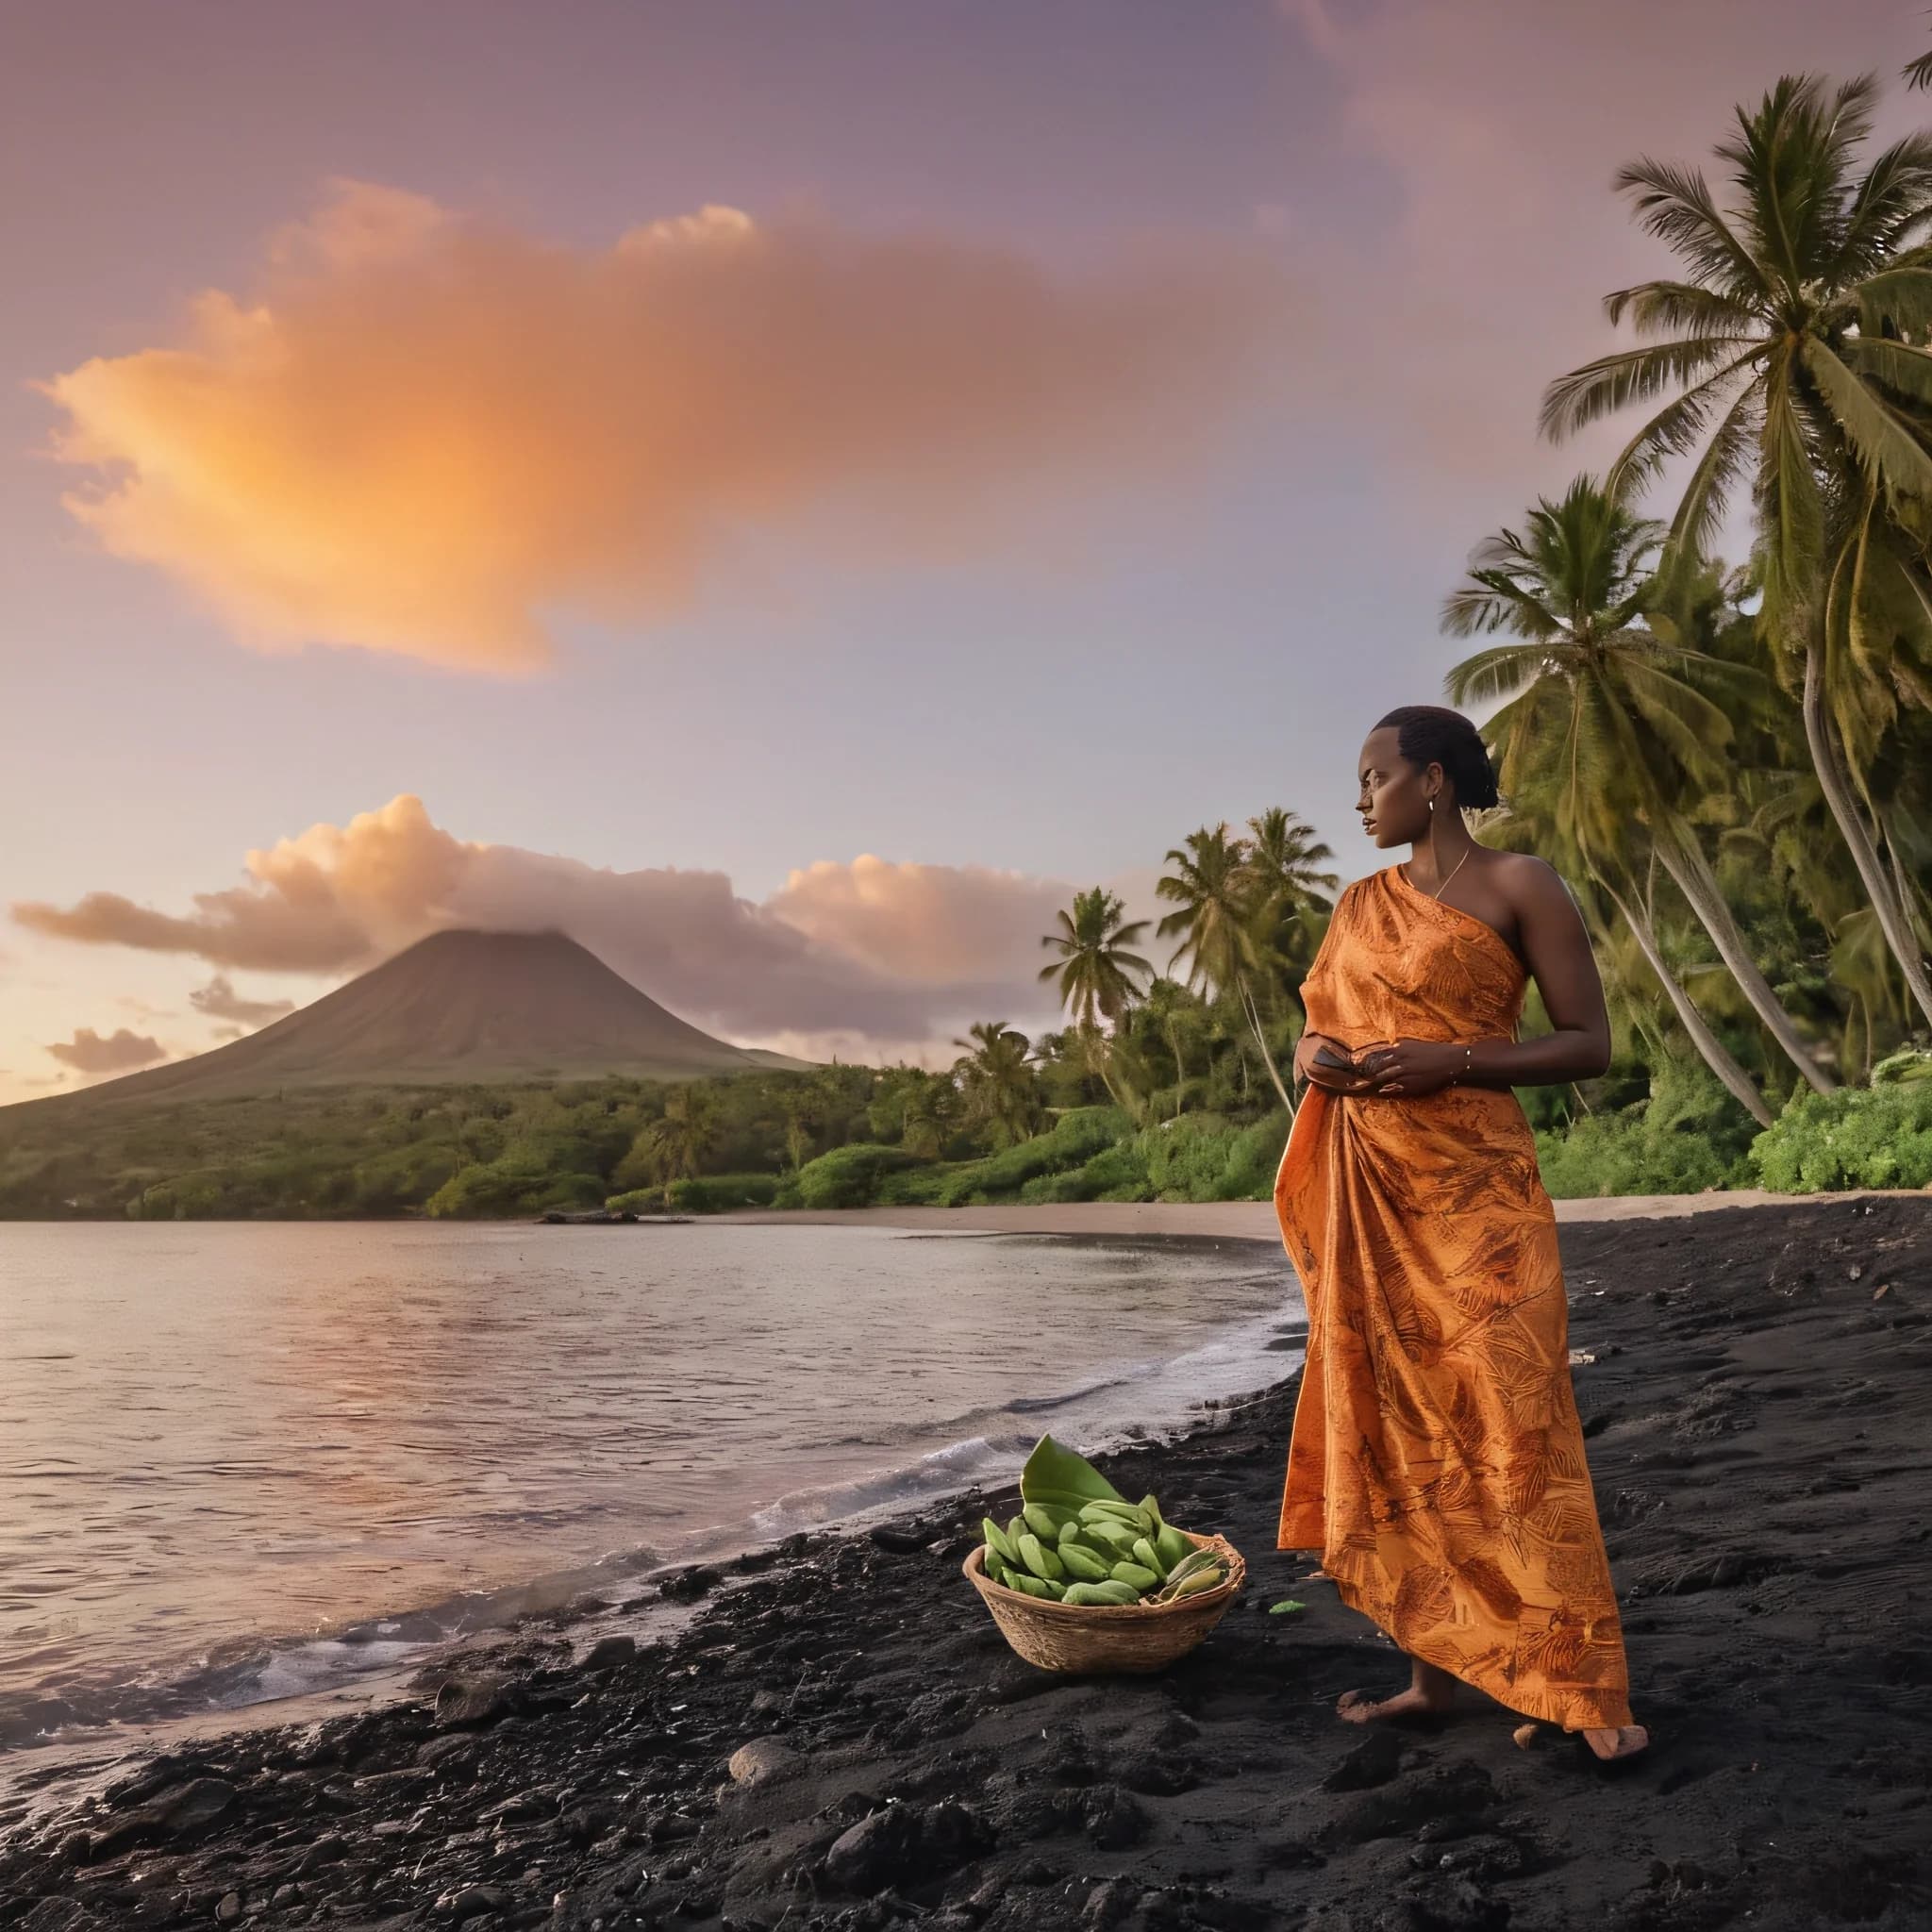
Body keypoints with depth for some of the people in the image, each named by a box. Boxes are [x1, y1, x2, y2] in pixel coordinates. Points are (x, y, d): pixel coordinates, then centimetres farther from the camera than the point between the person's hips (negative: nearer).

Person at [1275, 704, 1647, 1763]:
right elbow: (1317, 1032, 21)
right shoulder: (1358, 906, 15)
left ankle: (1586, 1684, 6)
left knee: (1511, 1425, -7)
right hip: (1369, 1197, 6)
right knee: (1397, 1426, 7)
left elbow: (1590, 1043, -5)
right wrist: (1310, 1055, -3)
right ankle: (1439, 1667, 17)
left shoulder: (1517, 884, -2)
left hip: (1473, 1191, -5)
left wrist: (1454, 1060, -17)